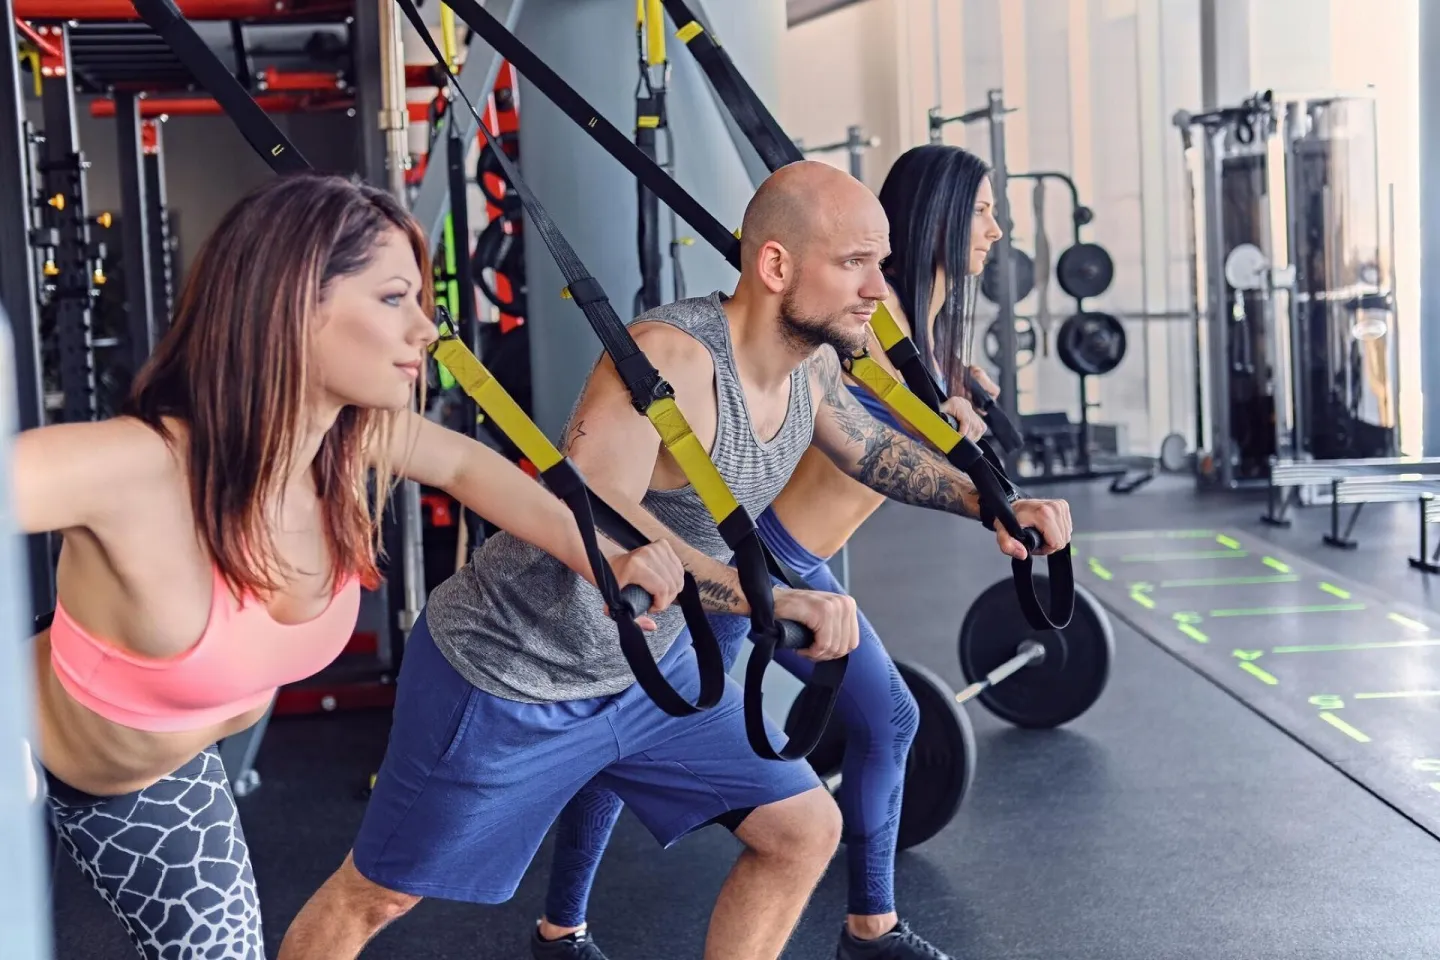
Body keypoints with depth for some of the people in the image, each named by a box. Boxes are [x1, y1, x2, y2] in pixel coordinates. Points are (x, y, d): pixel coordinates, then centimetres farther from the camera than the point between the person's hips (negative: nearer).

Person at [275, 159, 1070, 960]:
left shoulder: (812, 364, -4)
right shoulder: (670, 357, -31)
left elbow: (874, 448, 17)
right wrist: (770, 598, -51)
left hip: (648, 668, 8)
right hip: (508, 676, -8)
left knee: (805, 830, 7)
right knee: (379, 895, 7)